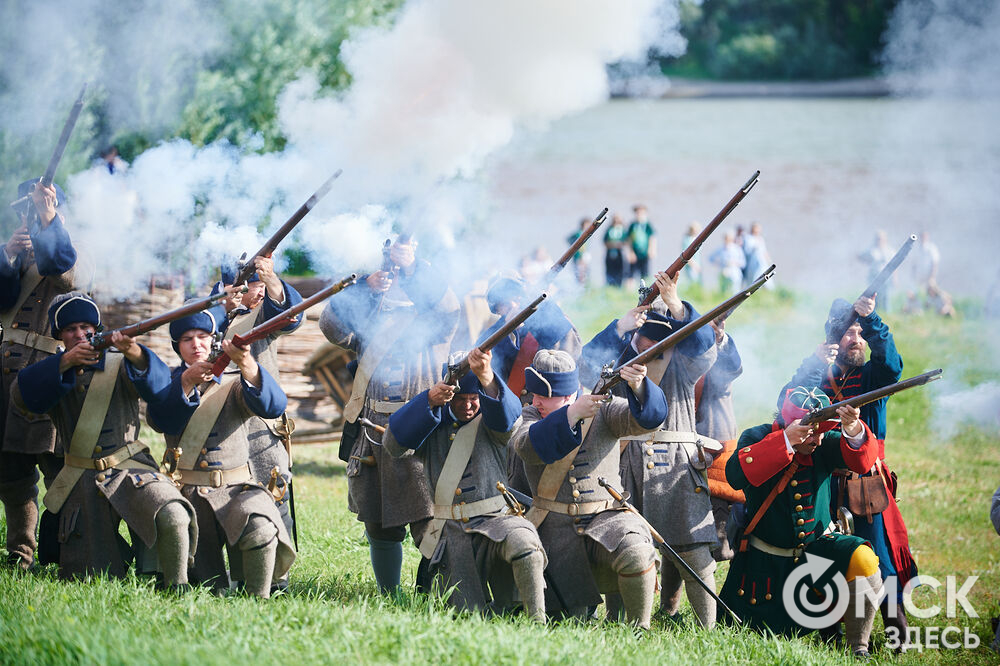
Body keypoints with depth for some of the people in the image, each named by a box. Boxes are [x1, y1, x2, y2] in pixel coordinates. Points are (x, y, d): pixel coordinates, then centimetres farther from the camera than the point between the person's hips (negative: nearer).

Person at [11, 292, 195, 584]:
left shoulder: (118, 367, 4)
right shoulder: (54, 374, 10)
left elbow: (156, 385, -17)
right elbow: (22, 395, -12)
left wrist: (134, 354, -40)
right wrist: (66, 361, -24)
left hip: (131, 471, -2)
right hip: (82, 482, 2)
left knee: (173, 517, -33)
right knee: (86, 579, -2)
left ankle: (177, 589, -10)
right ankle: (120, 551, 32)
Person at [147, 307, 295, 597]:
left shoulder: (233, 384, 8)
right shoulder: (171, 383, 11)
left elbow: (272, 405, -15)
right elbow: (160, 420, -11)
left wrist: (247, 364, -35)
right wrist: (187, 381, -27)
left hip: (236, 488, -1)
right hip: (187, 493, 1)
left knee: (260, 529, -33)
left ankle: (257, 602, -18)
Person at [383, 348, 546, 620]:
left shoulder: (488, 423, 5)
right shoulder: (432, 426, 8)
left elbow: (506, 413, -20)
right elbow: (394, 444, -10)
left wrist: (485, 376, -43)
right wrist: (429, 400, -24)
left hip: (493, 520, -1)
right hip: (449, 534, 1)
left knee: (523, 543, -36)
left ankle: (537, 621, -29)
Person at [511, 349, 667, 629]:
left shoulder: (603, 410, -3)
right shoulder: (532, 416, 1)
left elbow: (647, 418, -20)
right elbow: (527, 446, -22)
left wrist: (638, 387, -42)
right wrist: (572, 414, -36)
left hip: (606, 520, -2)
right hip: (556, 530, 2)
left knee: (636, 554, -34)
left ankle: (639, 628, -14)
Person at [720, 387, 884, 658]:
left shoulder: (823, 443, -8)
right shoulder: (757, 437, -14)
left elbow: (861, 460, -26)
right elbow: (736, 475, -33)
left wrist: (853, 430, -48)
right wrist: (786, 442, -42)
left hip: (816, 547, 1)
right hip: (765, 562, -1)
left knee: (861, 558, -28)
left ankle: (858, 647, -16)